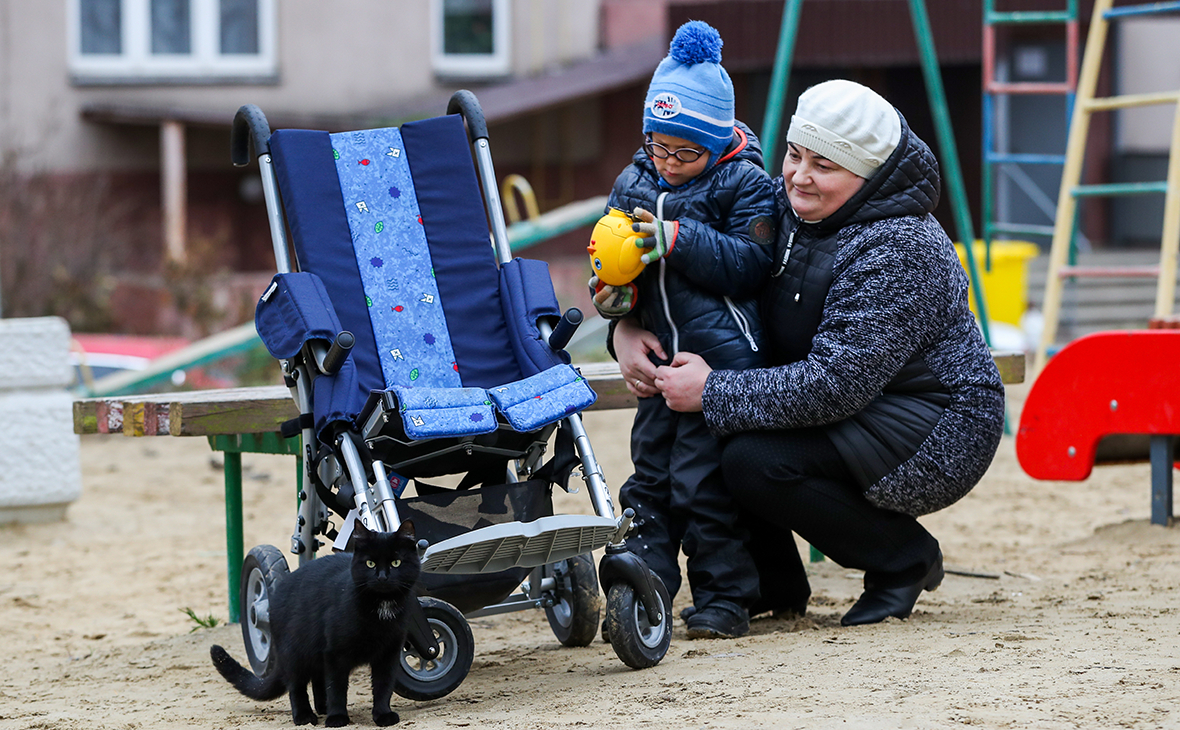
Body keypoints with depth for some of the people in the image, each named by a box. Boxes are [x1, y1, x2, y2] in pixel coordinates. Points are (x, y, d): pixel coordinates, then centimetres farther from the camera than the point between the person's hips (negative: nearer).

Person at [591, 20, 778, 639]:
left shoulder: (745, 185, -6)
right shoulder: (632, 184, 11)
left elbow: (749, 265, -14)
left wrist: (679, 239, -22)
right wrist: (613, 292, -7)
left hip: (724, 360, -6)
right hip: (660, 357, 6)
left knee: (705, 482, -6)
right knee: (650, 478, 9)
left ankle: (724, 598, 3)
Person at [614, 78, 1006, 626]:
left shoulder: (898, 252, -25)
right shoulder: (782, 207, 0)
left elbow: (835, 384, -30)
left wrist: (713, 393, -27)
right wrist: (628, 324, -11)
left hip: (936, 436, -9)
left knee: (756, 461, -25)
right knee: (709, 433, -7)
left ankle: (906, 559, -5)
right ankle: (777, 585, 8)